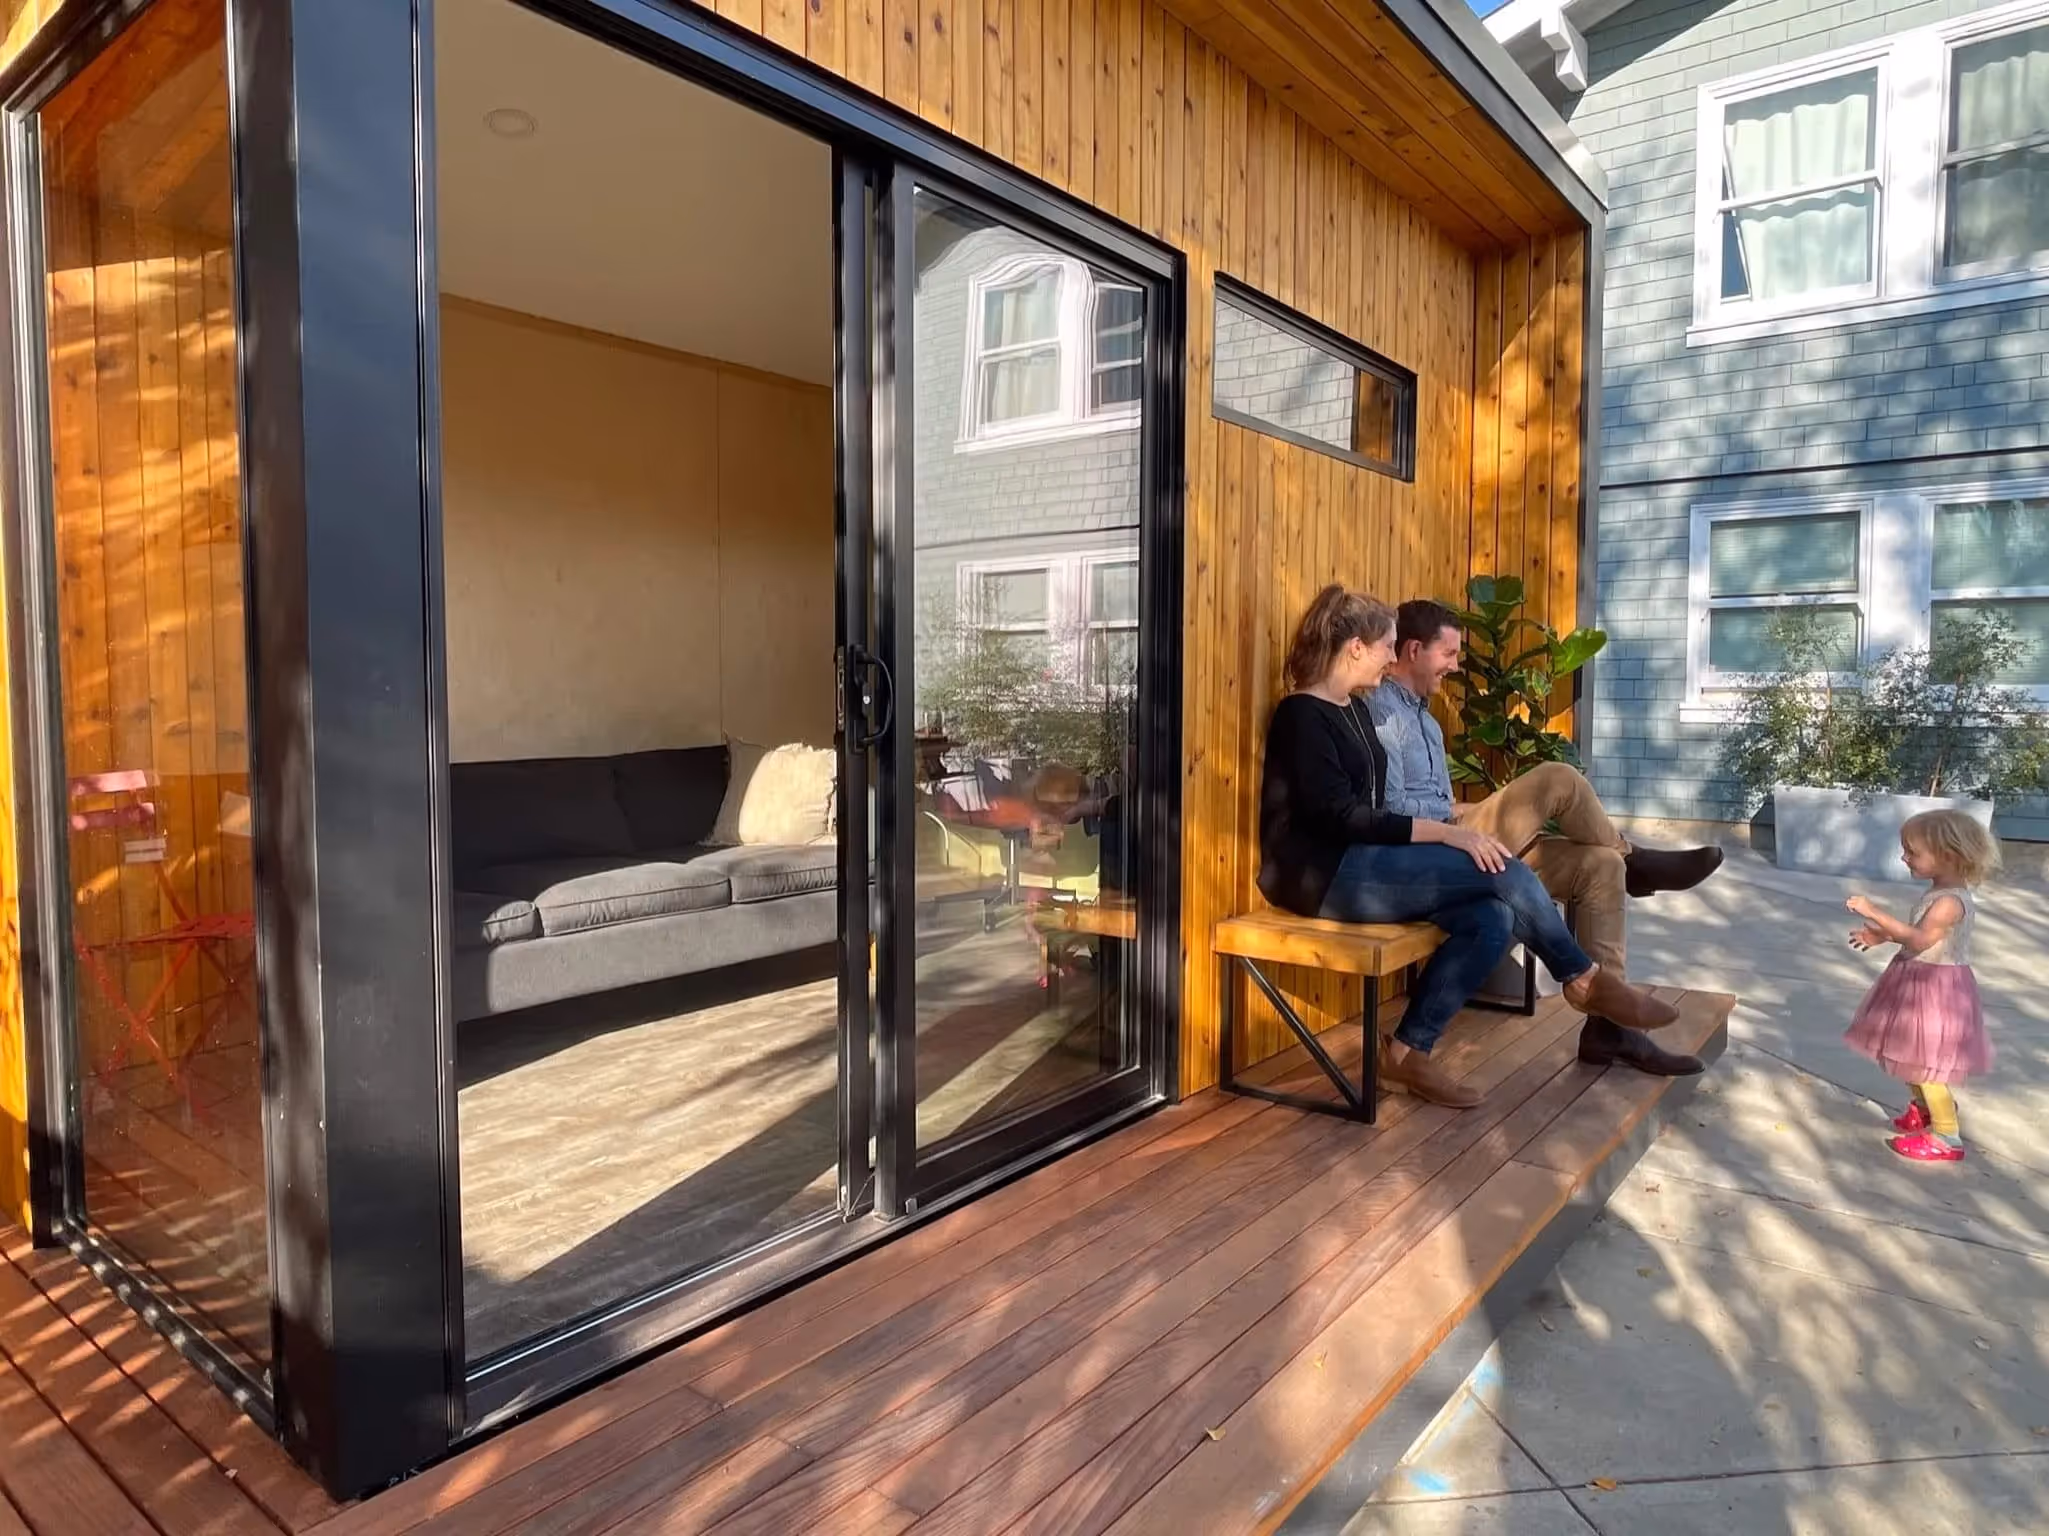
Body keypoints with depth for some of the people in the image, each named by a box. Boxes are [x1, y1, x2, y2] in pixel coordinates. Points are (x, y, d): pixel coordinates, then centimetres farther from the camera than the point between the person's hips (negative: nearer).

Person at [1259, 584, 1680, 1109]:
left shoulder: (1355, 710, 17)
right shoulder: (1302, 715, -11)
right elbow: (1339, 816, -20)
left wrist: (1448, 830, 4)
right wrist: (1446, 834, -21)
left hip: (1360, 865, 9)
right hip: (1324, 875, -9)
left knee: (1492, 918, -16)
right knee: (1504, 872, -17)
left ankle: (1409, 1051, -6)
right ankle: (1587, 981, 6)